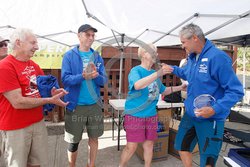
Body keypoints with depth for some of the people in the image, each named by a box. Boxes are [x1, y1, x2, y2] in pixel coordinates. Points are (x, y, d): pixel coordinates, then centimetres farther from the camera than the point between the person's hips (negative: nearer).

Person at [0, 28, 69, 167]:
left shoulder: (34, 66, 6)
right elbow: (18, 102, -22)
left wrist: (54, 92, -7)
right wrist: (50, 100, -18)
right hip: (16, 128, -6)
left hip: (38, 123, 7)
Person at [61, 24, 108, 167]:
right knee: (74, 141, 11)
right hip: (75, 105, -3)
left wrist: (96, 75, -20)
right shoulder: (69, 56, -4)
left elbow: (104, 81, 1)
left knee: (94, 138, 15)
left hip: (95, 104, 3)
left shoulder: (97, 57, 5)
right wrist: (83, 76, -30)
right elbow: (65, 79, -14)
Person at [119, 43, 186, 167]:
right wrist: (158, 74, -37)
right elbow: (137, 85, -34)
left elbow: (163, 91, 21)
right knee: (131, 146, 2)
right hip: (135, 115, -6)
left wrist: (179, 87, 11)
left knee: (149, 144, 14)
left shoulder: (154, 74, 9)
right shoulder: (136, 70, -11)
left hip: (151, 115, 6)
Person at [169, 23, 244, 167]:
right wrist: (172, 69, 17)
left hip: (210, 118, -7)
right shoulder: (192, 57, 4)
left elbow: (236, 91, -22)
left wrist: (215, 109, -31)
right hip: (190, 114, 8)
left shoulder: (218, 57, -22)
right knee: (182, 146, 22)